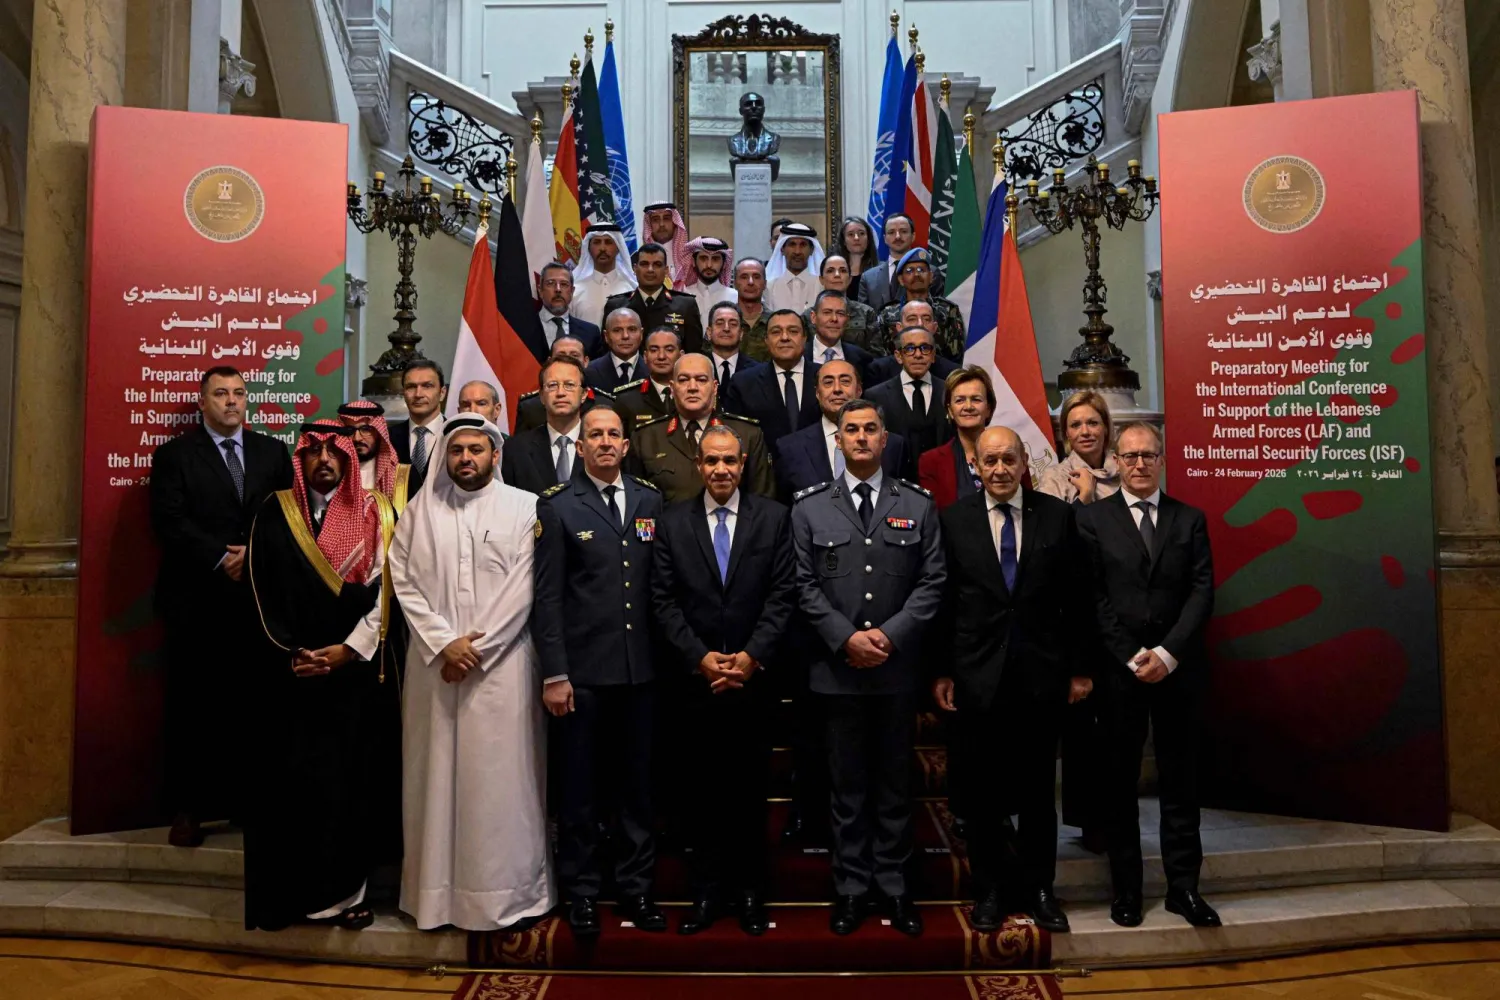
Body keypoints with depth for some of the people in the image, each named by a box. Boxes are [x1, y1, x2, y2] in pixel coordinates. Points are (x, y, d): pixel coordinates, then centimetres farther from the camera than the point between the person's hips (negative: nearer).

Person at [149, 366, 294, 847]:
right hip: (196, 602, -1)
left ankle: (247, 802, 11)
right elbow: (169, 521, -5)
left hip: (257, 599, 2)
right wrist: (222, 560, -13)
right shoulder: (174, 455, 6)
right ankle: (186, 810, 12)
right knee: (191, 708, 3)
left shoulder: (273, 452, 13)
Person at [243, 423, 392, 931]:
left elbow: (381, 592, -2)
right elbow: (261, 591, 1)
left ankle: (344, 888, 13)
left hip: (353, 670, 0)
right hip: (287, 673, 0)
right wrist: (288, 655, -8)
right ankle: (287, 890, 12)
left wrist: (345, 650, -10)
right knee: (287, 776, 0)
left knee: (348, 776, 2)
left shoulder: (374, 514, 3)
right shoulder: (273, 513, 5)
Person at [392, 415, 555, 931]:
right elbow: (404, 581, 2)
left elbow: (524, 588, -6)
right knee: (437, 774, 8)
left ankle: (509, 889, 13)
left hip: (501, 664, -2)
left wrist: (476, 647, -10)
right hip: (434, 662, 3)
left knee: (502, 777, 2)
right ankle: (438, 889, 19)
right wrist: (445, 643, -9)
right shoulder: (422, 510, 8)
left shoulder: (524, 508, 0)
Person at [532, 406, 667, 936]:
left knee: (637, 784, 12)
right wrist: (554, 674, -8)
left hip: (641, 669, 3)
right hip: (583, 670, -2)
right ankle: (582, 892, 23)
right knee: (580, 788, 8)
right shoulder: (558, 506, 0)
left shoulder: (650, 501, 8)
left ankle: (636, 887, 26)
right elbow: (547, 596, -4)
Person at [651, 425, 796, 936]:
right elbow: (664, 600, 0)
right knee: (704, 789, 8)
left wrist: (752, 655, -11)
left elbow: (782, 595, -2)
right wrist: (700, 657, -9)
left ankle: (750, 890, 23)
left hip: (754, 675, 0)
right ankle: (707, 891, 21)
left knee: (751, 788, 9)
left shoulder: (774, 517, 2)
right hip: (695, 678, 1)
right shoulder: (672, 521, 4)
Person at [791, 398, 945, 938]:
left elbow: (931, 582, 1)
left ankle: (893, 884, 24)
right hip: (839, 668, 0)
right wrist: (845, 637, -12)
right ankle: (851, 887, 21)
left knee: (896, 782, 10)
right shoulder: (810, 508, 4)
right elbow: (805, 584, 0)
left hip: (898, 667, 1)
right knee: (848, 785, 8)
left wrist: (891, 634, -11)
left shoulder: (917, 505, 5)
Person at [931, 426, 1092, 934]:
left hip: (1042, 674, 1)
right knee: (983, 791, 10)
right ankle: (988, 890, 25)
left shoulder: (1058, 515, 1)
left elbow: (1075, 598, 3)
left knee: (1038, 788, 11)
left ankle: (1038, 887, 28)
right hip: (978, 676, 0)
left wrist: (1079, 667, 3)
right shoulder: (953, 520, -1)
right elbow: (943, 601, 0)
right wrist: (941, 672, -1)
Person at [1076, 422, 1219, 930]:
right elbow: (1093, 597, -3)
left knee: (1179, 781, 8)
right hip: (1119, 670, -2)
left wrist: (1167, 653, -11)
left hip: (1177, 668, 2)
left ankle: (1183, 886, 18)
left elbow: (1202, 591, 1)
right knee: (1120, 782, 6)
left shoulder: (1190, 519, 10)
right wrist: (1131, 657, -10)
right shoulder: (1092, 518, 2)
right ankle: (1126, 889, 16)